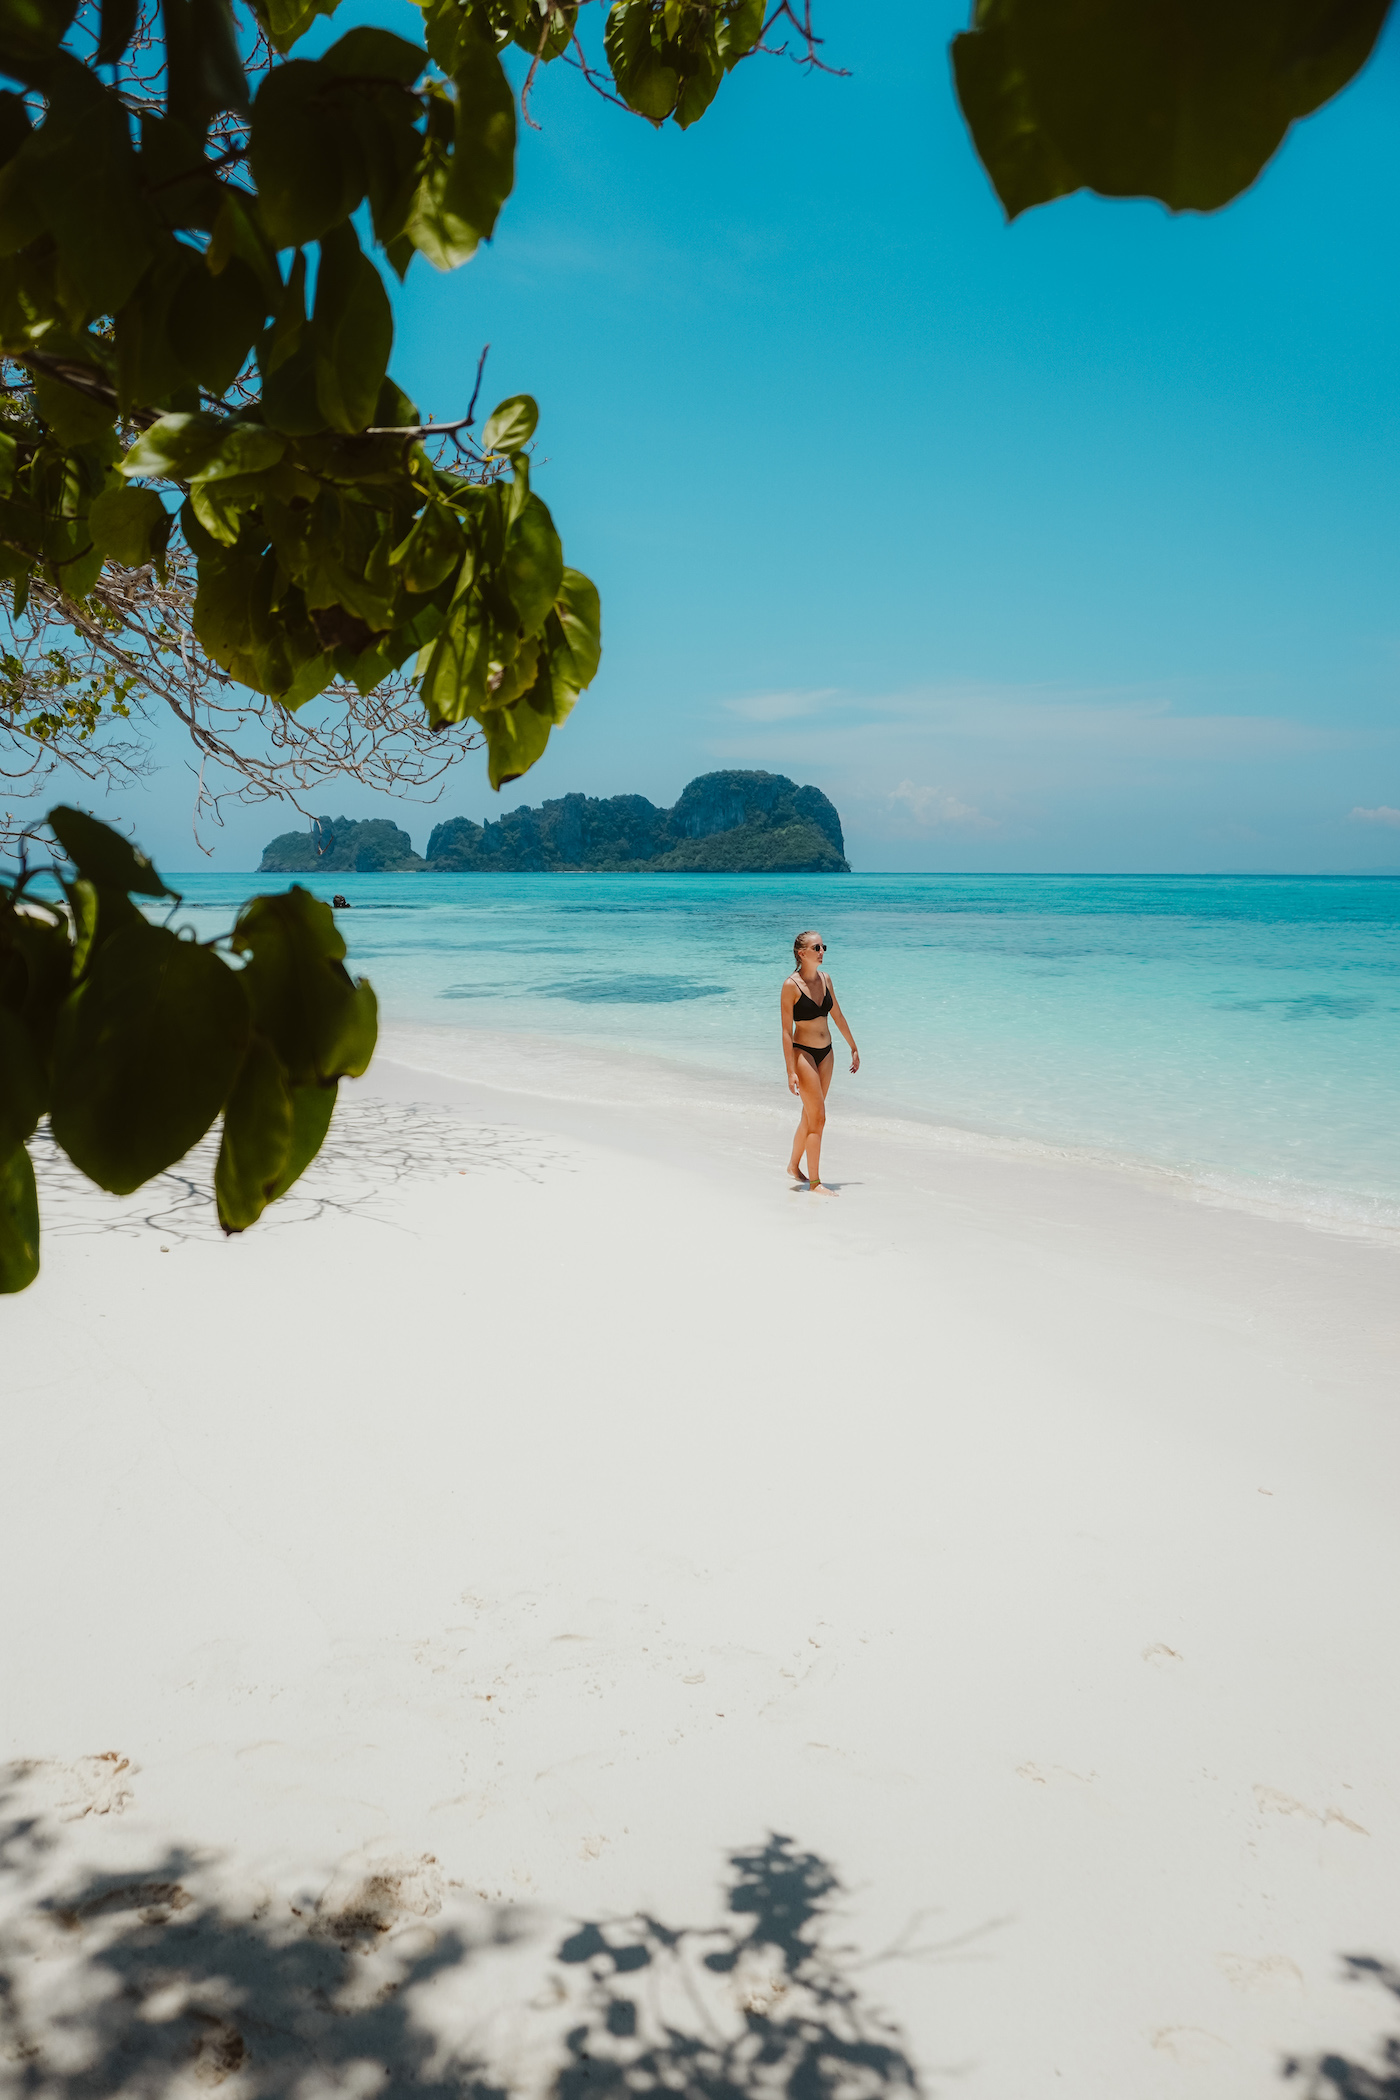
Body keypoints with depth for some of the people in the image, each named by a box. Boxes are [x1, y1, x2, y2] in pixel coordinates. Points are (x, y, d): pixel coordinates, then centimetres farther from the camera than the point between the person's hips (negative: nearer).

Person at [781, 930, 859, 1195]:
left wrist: (854, 1048, 20)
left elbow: (837, 1016, 17)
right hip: (803, 1053, -7)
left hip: (825, 1053, 7)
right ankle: (814, 1182, -1)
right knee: (818, 1118, -9)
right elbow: (787, 1030, -15)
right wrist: (791, 1072, -19)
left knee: (810, 1115, 15)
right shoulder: (791, 986, -14)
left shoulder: (825, 979, 5)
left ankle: (794, 1166, 33)